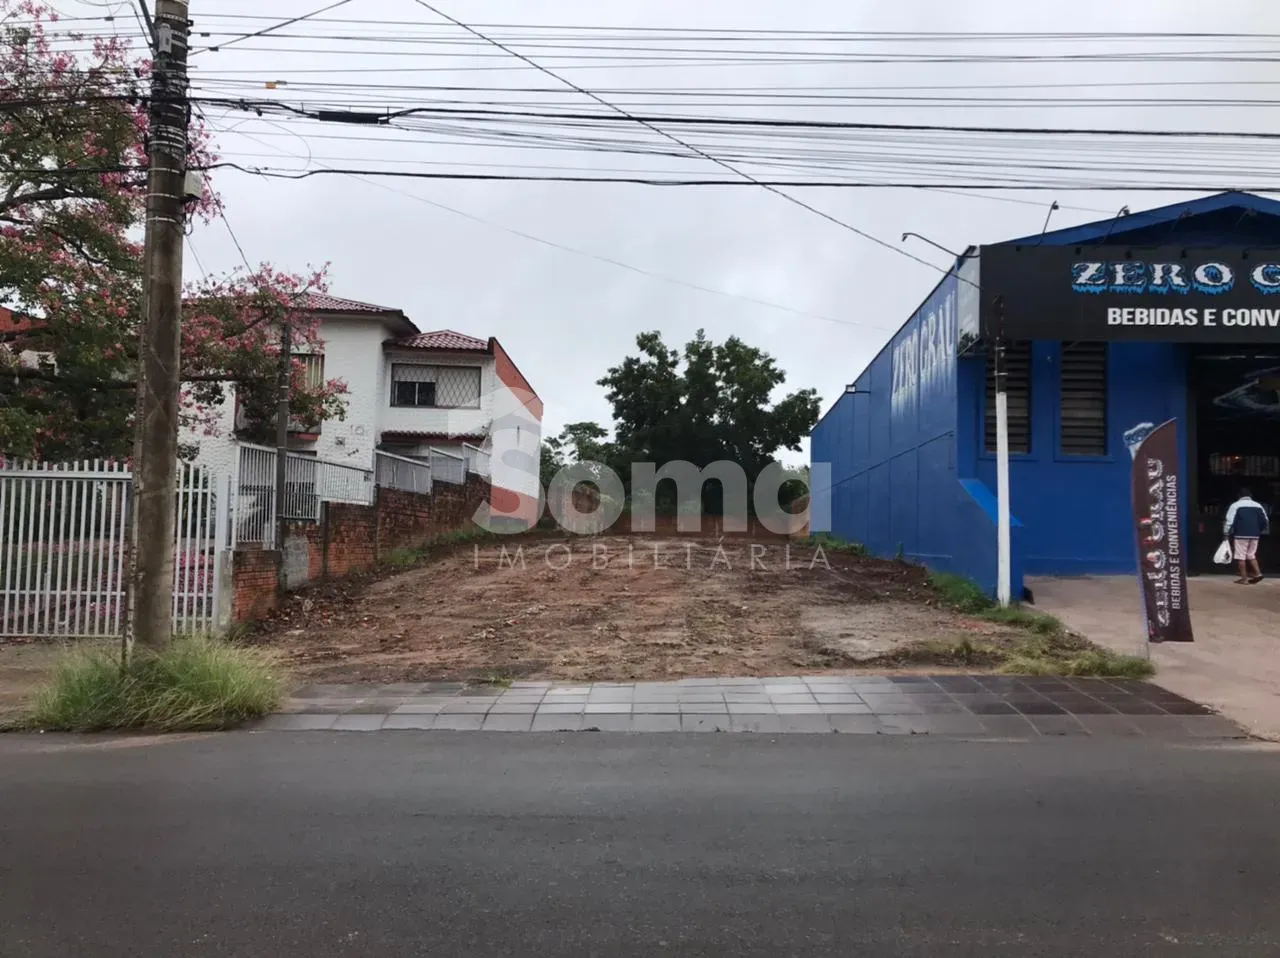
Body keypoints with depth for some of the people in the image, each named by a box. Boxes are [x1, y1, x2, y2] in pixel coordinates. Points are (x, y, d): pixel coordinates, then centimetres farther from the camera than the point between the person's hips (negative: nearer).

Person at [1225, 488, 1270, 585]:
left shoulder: (1236, 505, -2)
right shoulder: (1258, 506, 13)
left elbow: (1229, 521, -7)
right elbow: (1266, 521, 15)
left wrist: (1227, 533, 0)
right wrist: (1260, 531, 26)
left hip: (1241, 534, -5)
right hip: (1254, 535, 5)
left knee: (1241, 556, -1)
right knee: (1251, 555, 19)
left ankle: (1244, 579, -1)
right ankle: (1258, 573, 5)